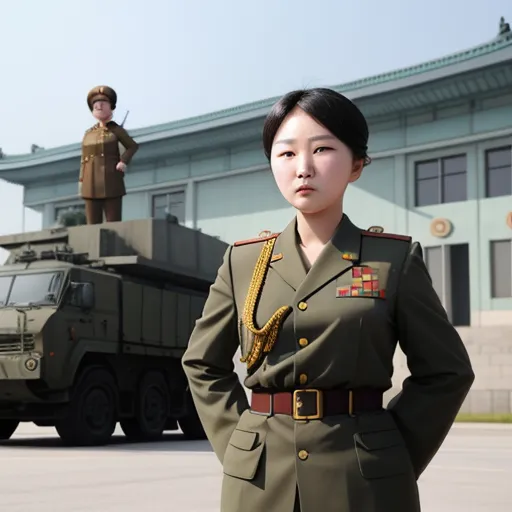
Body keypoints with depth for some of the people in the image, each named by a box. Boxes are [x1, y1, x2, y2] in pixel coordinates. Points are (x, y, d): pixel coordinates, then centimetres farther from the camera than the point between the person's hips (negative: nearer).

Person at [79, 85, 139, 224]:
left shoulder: (116, 130, 3)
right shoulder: (89, 133, 15)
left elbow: (133, 146, 6)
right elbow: (84, 159, 15)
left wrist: (124, 161, -10)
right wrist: (81, 181, 6)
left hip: (111, 181, -4)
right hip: (92, 183, 4)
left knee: (113, 223, -6)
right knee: (93, 224, 0)